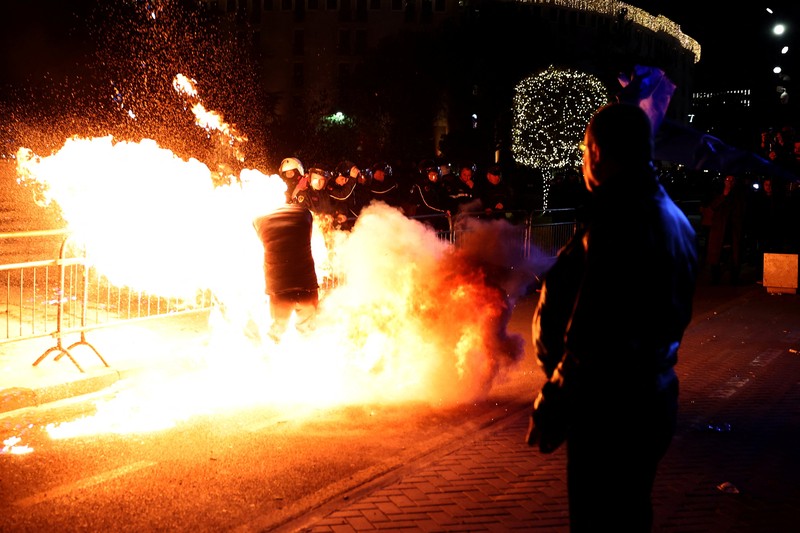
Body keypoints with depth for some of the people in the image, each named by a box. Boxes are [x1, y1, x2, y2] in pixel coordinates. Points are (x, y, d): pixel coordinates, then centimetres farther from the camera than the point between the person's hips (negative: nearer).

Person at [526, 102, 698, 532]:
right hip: (654, 396, 10)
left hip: (610, 406, -9)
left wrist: (554, 399, -14)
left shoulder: (618, 218, -21)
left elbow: (591, 329, -24)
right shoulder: (673, 218, 10)